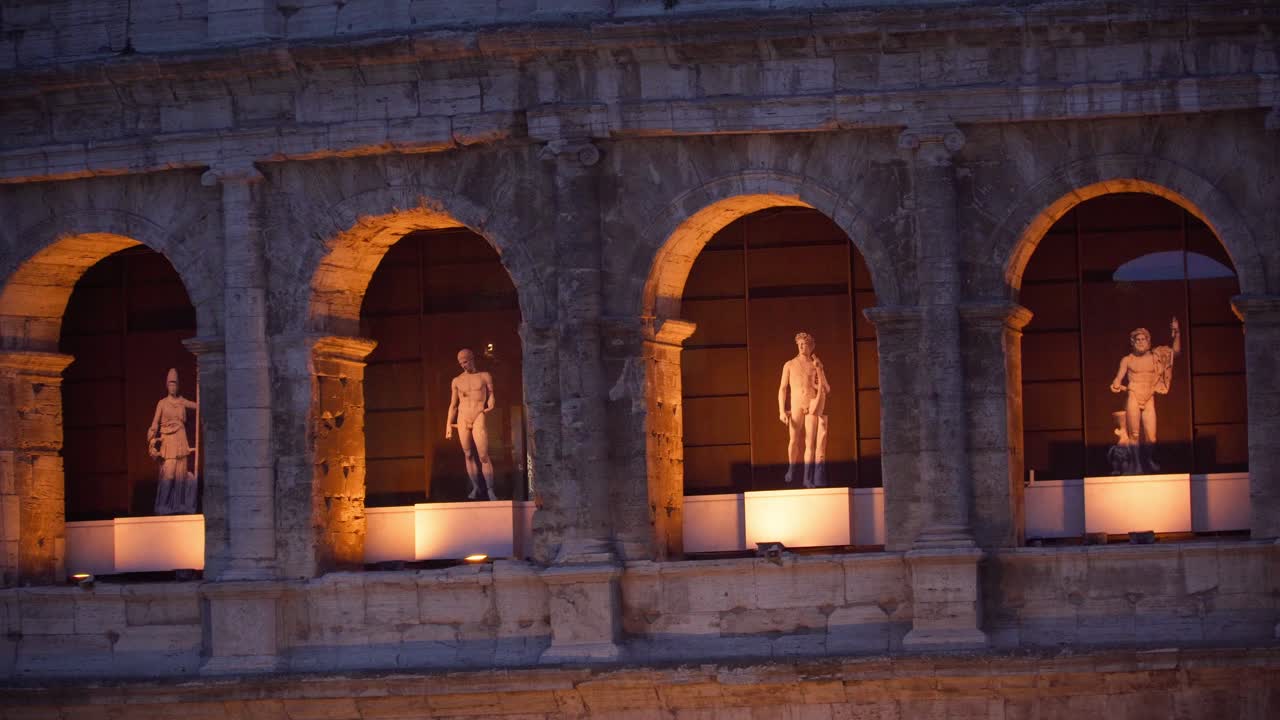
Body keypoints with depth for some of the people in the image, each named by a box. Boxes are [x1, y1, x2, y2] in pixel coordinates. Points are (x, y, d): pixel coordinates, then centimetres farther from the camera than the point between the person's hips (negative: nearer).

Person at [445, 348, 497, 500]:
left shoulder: (485, 377, 8)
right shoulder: (456, 381, 12)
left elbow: (491, 397, 11)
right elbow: (453, 405, 15)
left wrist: (490, 408, -9)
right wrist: (448, 425, 9)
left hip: (479, 419, -3)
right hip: (462, 420, 3)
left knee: (483, 456, -10)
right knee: (469, 455, 4)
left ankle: (490, 491, -9)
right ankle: (475, 488, 11)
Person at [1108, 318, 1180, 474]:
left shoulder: (1155, 356, 10)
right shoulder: (1127, 360, 6)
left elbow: (1175, 350, 6)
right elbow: (1118, 379, 4)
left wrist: (1176, 332, -2)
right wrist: (1116, 386, -16)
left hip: (1149, 400, 2)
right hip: (1133, 398, -2)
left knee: (1151, 437, -5)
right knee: (1134, 434, -4)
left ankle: (1148, 462, 17)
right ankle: (1136, 465, 5)